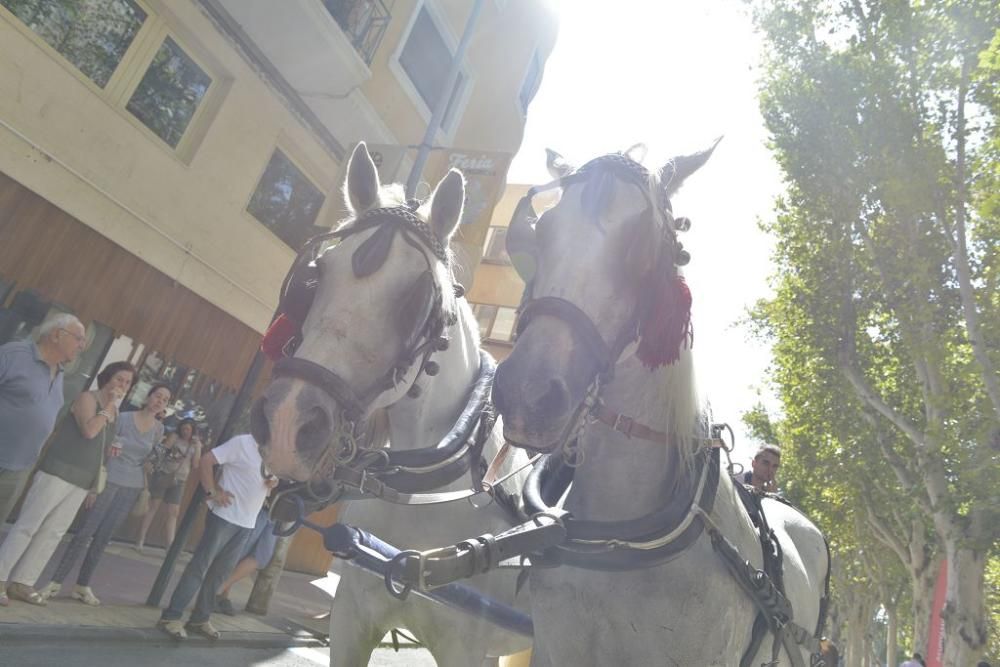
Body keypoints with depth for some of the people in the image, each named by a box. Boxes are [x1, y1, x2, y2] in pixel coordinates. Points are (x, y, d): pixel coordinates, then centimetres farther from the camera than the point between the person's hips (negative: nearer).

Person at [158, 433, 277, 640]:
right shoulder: (242, 443, -12)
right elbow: (206, 461, -13)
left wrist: (273, 482, -1)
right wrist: (213, 491, -17)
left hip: (247, 524, 6)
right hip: (225, 516, -6)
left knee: (220, 572, 13)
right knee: (200, 566, -2)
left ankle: (200, 618, 23)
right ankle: (171, 616, 7)